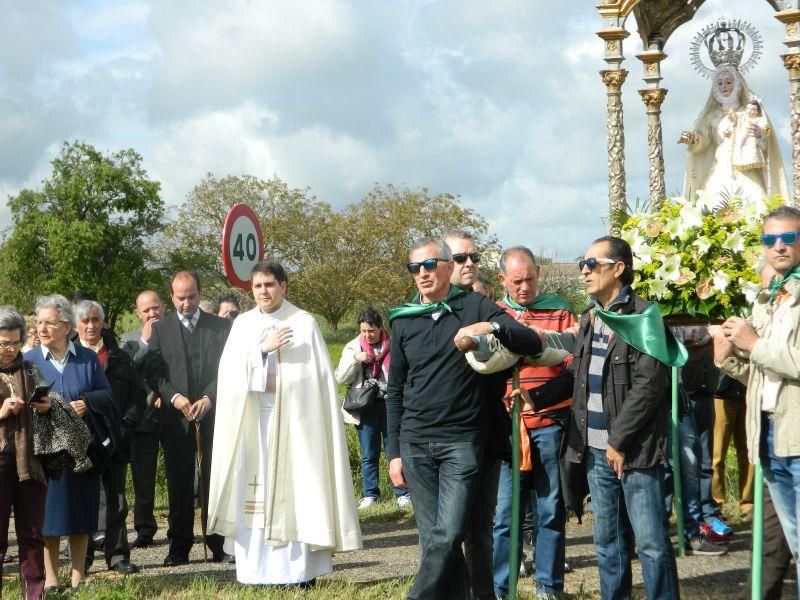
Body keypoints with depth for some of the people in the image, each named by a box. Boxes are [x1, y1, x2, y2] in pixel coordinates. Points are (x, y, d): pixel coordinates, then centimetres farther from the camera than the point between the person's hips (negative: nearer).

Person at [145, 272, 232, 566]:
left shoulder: (220, 326, 7)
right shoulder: (159, 329, 9)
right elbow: (153, 373, 3)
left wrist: (209, 398, -12)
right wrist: (174, 397, -12)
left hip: (213, 412, 0)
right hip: (175, 416, 0)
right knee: (179, 483, 3)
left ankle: (218, 544, 6)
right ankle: (179, 546, 9)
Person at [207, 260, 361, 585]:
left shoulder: (303, 323, 0)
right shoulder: (242, 324, 11)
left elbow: (319, 377, -3)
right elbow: (229, 369, -1)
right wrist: (263, 348, -14)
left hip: (292, 417, -3)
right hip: (250, 418, 3)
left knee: (295, 485, -5)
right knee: (253, 489, 1)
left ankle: (300, 569, -3)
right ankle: (255, 568, 5)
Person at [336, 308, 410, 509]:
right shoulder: (353, 347, 6)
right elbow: (341, 378, 1)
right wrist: (355, 359, -12)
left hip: (389, 404, -2)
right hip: (366, 407, 2)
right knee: (368, 455, 8)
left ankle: (402, 493, 10)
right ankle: (370, 494, 16)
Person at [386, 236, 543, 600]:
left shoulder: (476, 307, 1)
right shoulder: (404, 320, 10)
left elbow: (533, 343, -5)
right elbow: (395, 392, 14)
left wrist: (492, 328, -23)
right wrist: (394, 452, 10)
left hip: (462, 441, -3)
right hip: (415, 444, 3)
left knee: (448, 535, -12)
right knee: (432, 537, 4)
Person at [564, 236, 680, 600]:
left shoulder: (642, 317, -8)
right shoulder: (590, 320, 14)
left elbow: (648, 385, -14)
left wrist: (619, 440, -14)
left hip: (634, 450, -7)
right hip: (596, 450, 7)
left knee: (650, 542, -5)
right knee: (608, 542, 12)